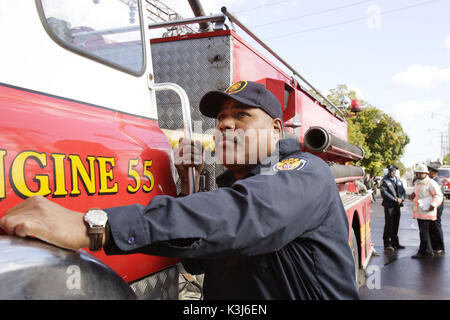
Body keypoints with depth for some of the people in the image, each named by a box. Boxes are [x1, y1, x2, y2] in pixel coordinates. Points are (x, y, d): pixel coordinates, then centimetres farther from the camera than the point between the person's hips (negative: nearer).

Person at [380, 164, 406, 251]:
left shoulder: (398, 181, 17)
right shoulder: (385, 181, -4)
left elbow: (403, 192, 15)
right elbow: (383, 192, -14)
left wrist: (401, 199, -6)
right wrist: (394, 199, -16)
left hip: (397, 205, 6)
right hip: (389, 205, -6)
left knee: (395, 225, 11)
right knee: (389, 225, -5)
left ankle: (395, 243, 20)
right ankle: (387, 244, 1)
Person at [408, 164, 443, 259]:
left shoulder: (431, 183, -11)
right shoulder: (417, 182, 16)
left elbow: (438, 196, -14)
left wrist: (432, 206, -24)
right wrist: (413, 195, 8)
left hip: (427, 211, -9)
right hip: (419, 212, 9)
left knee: (424, 232, -7)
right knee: (424, 232, 14)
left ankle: (423, 252, -1)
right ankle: (429, 251, 23)